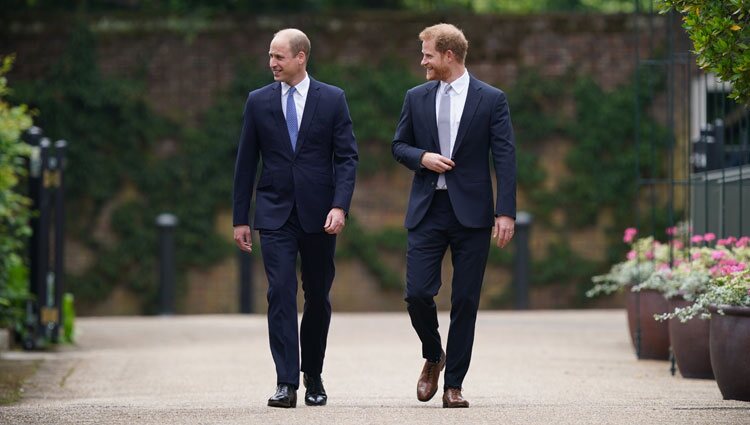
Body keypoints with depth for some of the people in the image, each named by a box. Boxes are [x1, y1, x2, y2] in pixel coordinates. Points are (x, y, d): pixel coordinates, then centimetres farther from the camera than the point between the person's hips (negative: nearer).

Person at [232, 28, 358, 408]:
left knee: (318, 297, 8)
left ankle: (313, 376, 25)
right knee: (280, 294, -10)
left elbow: (347, 157, -1)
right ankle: (286, 383, -12)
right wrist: (240, 219, 4)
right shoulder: (259, 101, 5)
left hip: (319, 215, 0)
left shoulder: (332, 100, 1)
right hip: (275, 215, 0)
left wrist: (340, 206, -14)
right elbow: (246, 163, 7)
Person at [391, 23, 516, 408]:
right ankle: (433, 358, 21)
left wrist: (506, 213, -11)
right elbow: (398, 145, 16)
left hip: (471, 212, -2)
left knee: (465, 301, 0)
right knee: (417, 293, -6)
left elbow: (505, 158, -4)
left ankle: (454, 384, 7)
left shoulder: (491, 100, -1)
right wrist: (422, 157, -7)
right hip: (427, 210, 2)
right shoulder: (416, 98, 9)